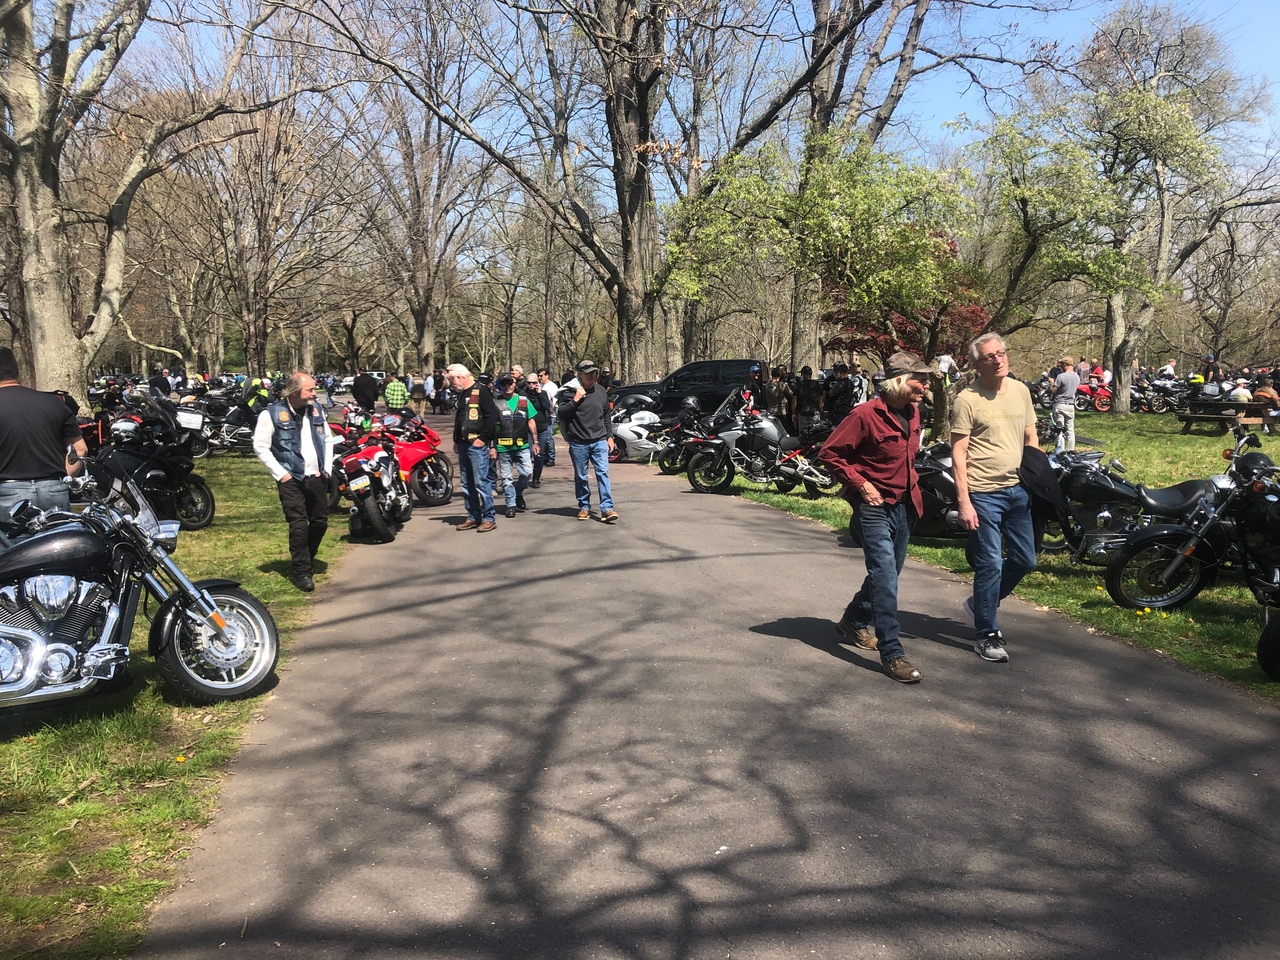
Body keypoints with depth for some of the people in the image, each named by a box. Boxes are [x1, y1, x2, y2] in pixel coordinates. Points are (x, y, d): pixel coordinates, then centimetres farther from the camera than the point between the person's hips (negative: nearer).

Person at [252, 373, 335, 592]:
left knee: (320, 522, 11)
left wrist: (327, 467, 8)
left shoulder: (317, 409, 7)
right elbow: (260, 446, -8)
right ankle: (302, 572, 3)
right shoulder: (272, 414, -9)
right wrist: (280, 473, -11)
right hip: (291, 479, -5)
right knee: (299, 526, -7)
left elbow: (328, 439, 17)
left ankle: (307, 560, 33)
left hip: (317, 477, 5)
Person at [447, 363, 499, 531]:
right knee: (467, 484, 11)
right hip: (463, 445, 9)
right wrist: (456, 440, 18)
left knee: (481, 482, -8)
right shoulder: (462, 394, 19)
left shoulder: (481, 391, -10)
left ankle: (489, 518, -2)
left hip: (477, 444, -9)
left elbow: (492, 416, -17)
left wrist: (482, 438, -17)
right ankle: (473, 517, 18)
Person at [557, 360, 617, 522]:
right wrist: (575, 400, -19)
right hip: (578, 443, -2)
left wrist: (609, 437, 13)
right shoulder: (571, 391, -4)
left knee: (603, 473, -8)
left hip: (599, 441, 2)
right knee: (580, 477, 8)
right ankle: (584, 507, 21)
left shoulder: (601, 391, 8)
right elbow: (560, 414, -8)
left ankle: (606, 508, -11)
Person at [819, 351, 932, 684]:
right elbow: (830, 452, -15)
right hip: (874, 506, -8)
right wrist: (861, 484, -17)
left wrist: (912, 485, 13)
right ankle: (892, 653, -10)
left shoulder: (913, 413, 7)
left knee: (889, 572, 19)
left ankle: (854, 621, 40)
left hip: (904, 505, 8)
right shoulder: (866, 414, -18)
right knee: (885, 576, -12)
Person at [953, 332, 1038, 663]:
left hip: (1018, 490, 6)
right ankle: (986, 635, 14)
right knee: (990, 565, -1)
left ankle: (981, 604, 36)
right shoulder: (968, 398, -10)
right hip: (984, 494, -6)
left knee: (1025, 560, 14)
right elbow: (959, 453, -12)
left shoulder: (1020, 390, 8)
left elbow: (1031, 439, 16)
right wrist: (964, 502, -16)